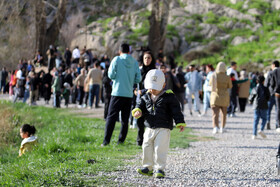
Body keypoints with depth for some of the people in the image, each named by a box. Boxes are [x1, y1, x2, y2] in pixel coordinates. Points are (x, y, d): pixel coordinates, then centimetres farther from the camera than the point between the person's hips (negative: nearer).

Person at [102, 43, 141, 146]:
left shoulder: (117, 59, -2)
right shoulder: (135, 62, 6)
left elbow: (111, 75, -6)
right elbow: (138, 79, 3)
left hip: (117, 92, -3)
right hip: (129, 94, 3)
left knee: (111, 117, -3)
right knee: (125, 119, 10)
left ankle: (106, 140, -11)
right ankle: (121, 140, 10)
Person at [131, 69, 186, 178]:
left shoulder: (169, 97, -6)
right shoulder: (146, 97, 8)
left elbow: (176, 110, -7)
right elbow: (141, 105, 11)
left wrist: (180, 123, -13)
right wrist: (137, 111, -13)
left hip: (163, 128, -6)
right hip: (149, 128, 6)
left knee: (160, 149, -10)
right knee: (147, 148, 9)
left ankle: (160, 169, -3)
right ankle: (147, 167, 20)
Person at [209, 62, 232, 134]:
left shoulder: (213, 75, -8)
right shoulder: (227, 77, -9)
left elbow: (210, 84, 8)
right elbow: (230, 86, 5)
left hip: (215, 96, -1)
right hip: (224, 97, 1)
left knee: (215, 114, -4)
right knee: (224, 113, 19)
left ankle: (215, 127, -25)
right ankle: (222, 128, 27)